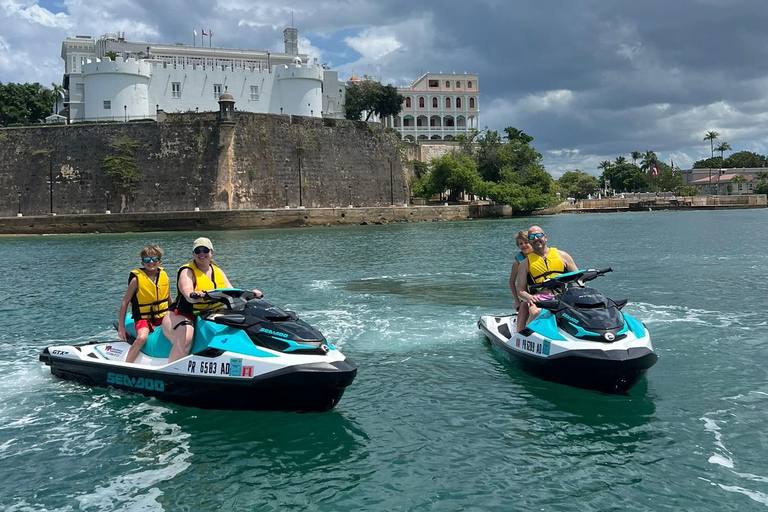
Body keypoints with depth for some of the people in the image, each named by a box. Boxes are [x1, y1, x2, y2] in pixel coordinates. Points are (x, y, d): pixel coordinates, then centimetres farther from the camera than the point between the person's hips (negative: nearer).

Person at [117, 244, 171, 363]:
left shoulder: (164, 277, 5)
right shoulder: (137, 279, -7)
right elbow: (124, 303, -4)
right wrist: (121, 327, -5)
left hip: (163, 317, 5)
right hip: (144, 318, -4)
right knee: (142, 338, -31)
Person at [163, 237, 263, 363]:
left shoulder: (217, 271, 15)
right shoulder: (187, 271, -4)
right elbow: (187, 292, -25)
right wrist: (193, 296, -49)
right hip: (182, 317, -6)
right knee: (185, 340, -37)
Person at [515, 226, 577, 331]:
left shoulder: (562, 255, 17)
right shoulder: (525, 263, 15)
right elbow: (520, 290, 11)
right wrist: (529, 297, -12)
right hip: (540, 298, -1)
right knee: (535, 312, -36)